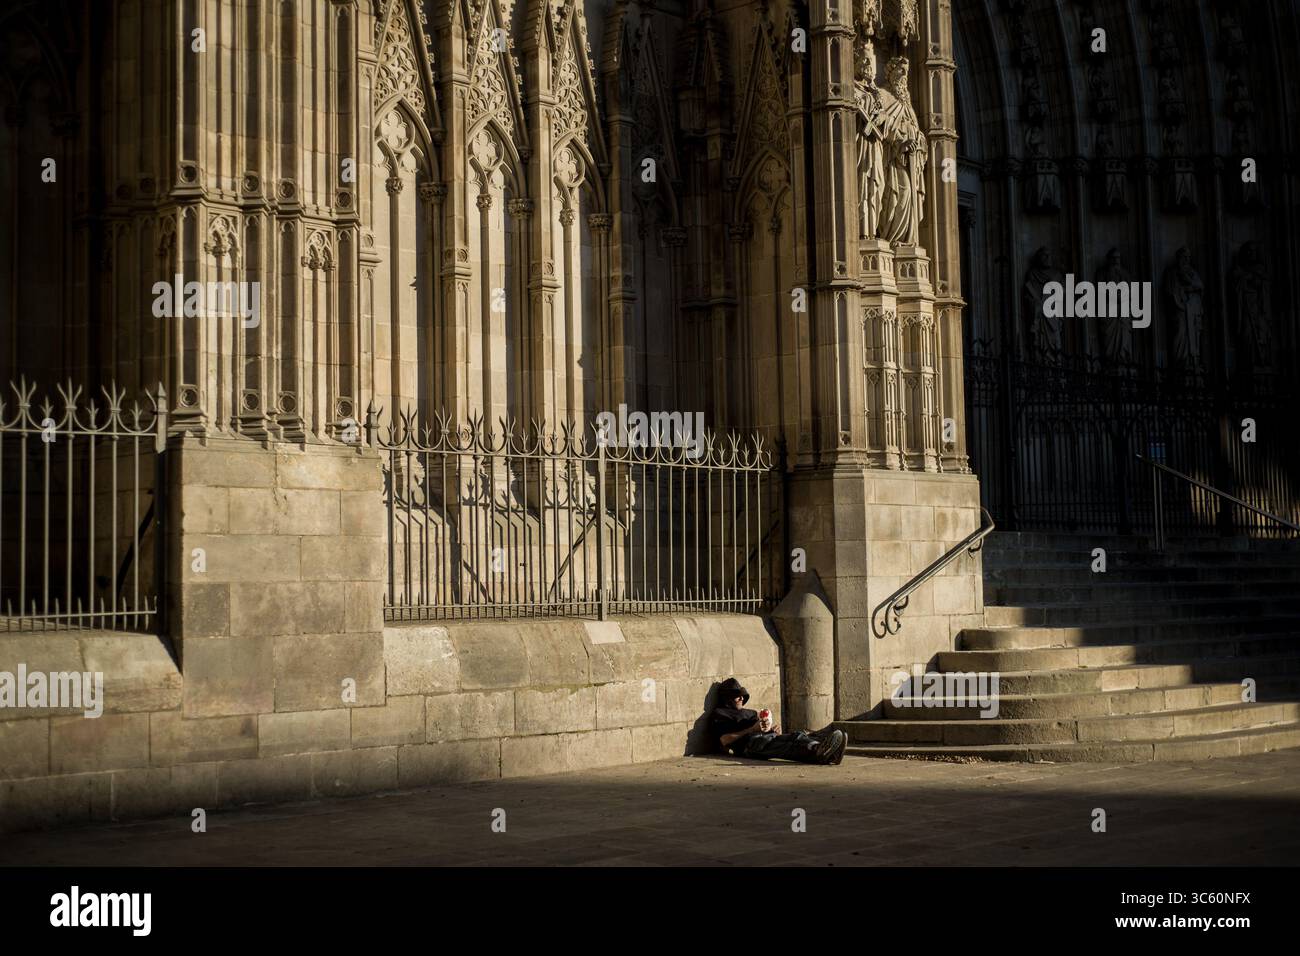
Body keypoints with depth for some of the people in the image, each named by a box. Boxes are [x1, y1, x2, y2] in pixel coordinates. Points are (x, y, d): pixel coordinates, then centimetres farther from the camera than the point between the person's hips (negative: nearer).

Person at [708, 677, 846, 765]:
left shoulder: (750, 713, 41)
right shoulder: (719, 714, 18)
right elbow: (725, 740, 0)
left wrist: (774, 729, 5)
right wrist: (752, 729, -6)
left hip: (769, 737, 7)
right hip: (750, 744, -7)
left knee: (798, 735, -27)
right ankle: (818, 753, -67)